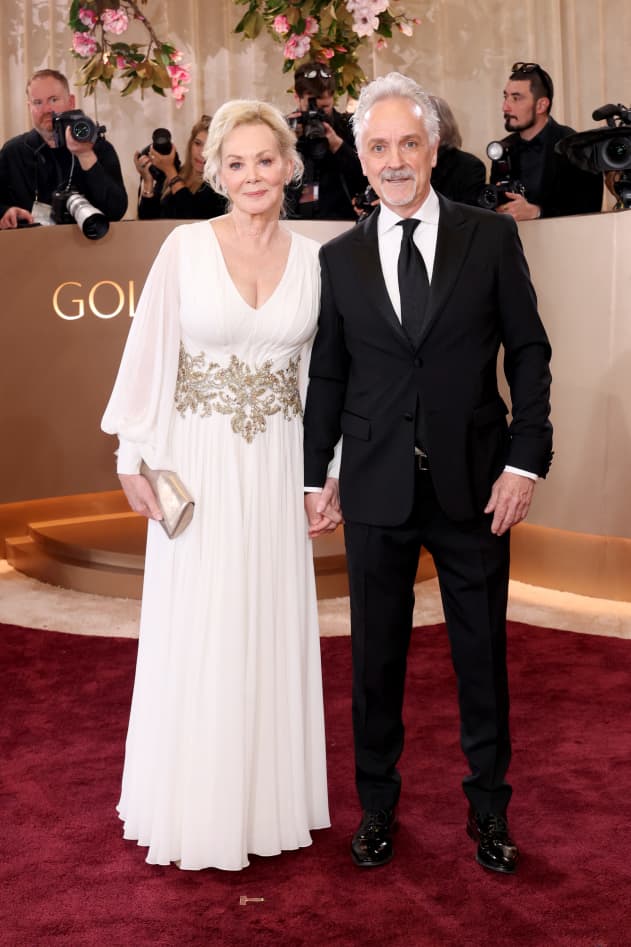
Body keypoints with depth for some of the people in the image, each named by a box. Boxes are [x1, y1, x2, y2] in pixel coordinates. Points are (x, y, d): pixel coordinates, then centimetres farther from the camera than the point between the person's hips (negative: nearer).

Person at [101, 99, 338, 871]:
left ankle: (265, 797, 27)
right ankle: (198, 806, 22)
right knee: (196, 636, 5)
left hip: (275, 468, 3)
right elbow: (149, 352, -3)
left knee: (270, 628, 10)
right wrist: (133, 459, -6)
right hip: (197, 465, -2)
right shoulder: (186, 247, -4)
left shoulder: (310, 258, 4)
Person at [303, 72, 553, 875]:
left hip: (474, 484, -1)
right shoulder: (339, 258, 5)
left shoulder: (491, 237, 1)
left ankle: (489, 807, 28)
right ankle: (377, 804, 28)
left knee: (482, 652, 10)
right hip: (377, 487, 1)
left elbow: (528, 353, 0)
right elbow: (326, 376, 8)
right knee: (376, 655, 11)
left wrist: (525, 461, -7)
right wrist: (314, 477, 5)